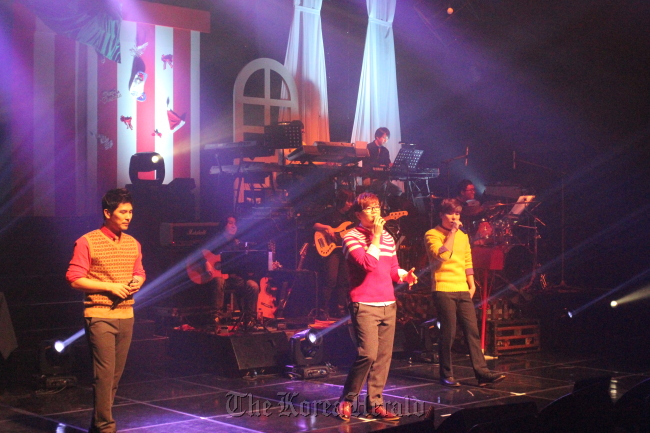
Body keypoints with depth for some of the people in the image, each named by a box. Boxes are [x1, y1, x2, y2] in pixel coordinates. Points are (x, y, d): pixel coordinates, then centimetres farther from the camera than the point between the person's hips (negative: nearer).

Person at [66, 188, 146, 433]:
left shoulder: (133, 244, 13)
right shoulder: (87, 242, -6)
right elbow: (74, 279, -10)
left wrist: (138, 281, 0)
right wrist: (110, 287, -15)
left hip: (126, 315, 6)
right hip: (99, 315, -6)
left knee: (116, 374, 9)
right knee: (104, 373, -10)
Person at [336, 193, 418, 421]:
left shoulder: (387, 237, 15)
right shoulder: (352, 237, -6)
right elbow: (368, 265, -20)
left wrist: (404, 275, -1)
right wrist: (375, 237, -14)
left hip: (388, 305, 7)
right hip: (364, 305, -7)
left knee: (384, 356, 5)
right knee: (368, 354, -13)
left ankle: (375, 404, 14)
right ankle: (347, 399, 6)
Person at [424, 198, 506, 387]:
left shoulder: (462, 235, 18)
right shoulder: (432, 235, -2)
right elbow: (441, 255, -18)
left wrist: (472, 285, 11)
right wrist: (451, 233, -11)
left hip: (463, 290, 6)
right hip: (443, 290, -6)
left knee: (472, 330, 0)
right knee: (448, 334, -3)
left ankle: (482, 372, 0)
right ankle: (446, 375, 8)